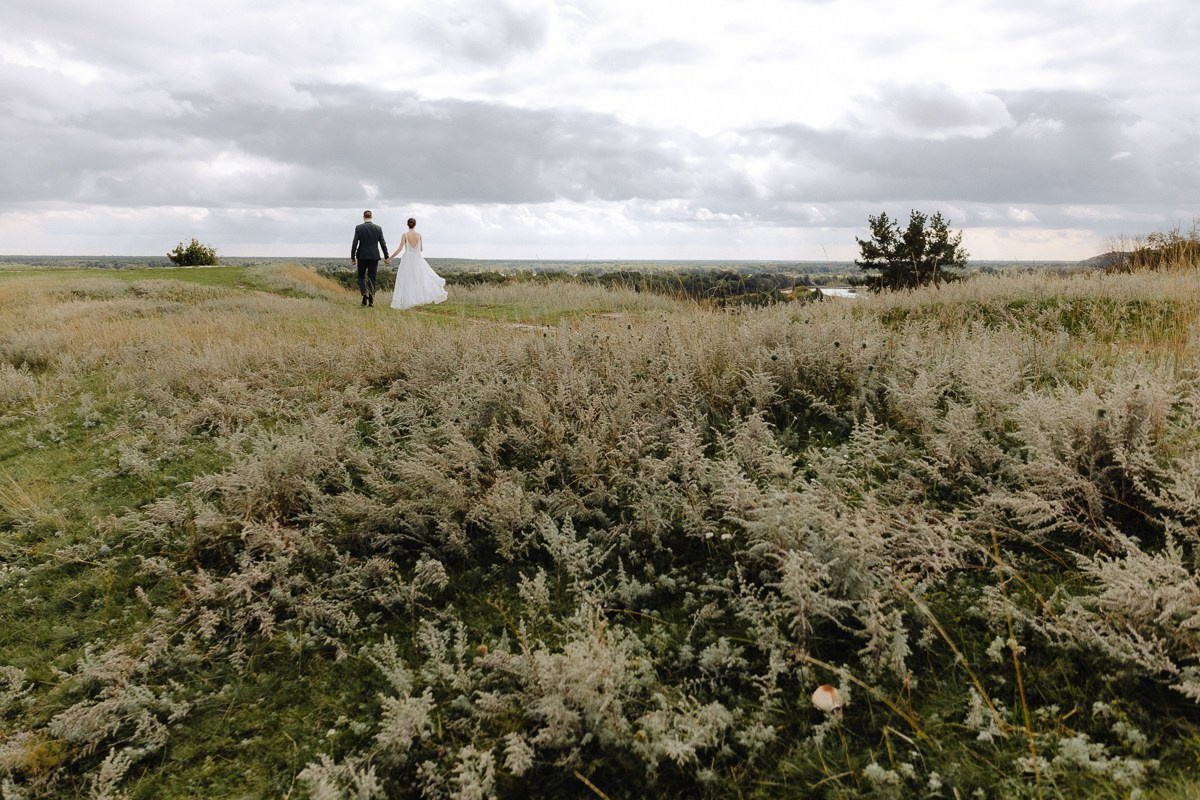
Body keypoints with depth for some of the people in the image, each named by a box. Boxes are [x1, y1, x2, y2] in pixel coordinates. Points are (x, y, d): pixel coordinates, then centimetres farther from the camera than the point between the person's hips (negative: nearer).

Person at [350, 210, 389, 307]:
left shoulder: (358, 228, -5)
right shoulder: (378, 228, 0)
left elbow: (354, 243, -8)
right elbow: (383, 243, 1)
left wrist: (352, 257, -2)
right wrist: (386, 257, 8)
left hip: (362, 256, -1)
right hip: (374, 256, 1)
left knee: (361, 277, 13)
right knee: (372, 279, 7)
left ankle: (364, 294, -12)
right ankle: (371, 300, 5)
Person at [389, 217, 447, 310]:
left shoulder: (405, 235, -8)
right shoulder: (419, 235, -1)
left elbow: (400, 249, -11)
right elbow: (421, 249, 6)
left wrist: (390, 257, -2)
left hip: (407, 260, -2)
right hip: (418, 260, 2)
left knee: (406, 282, 4)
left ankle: (406, 302, 2)